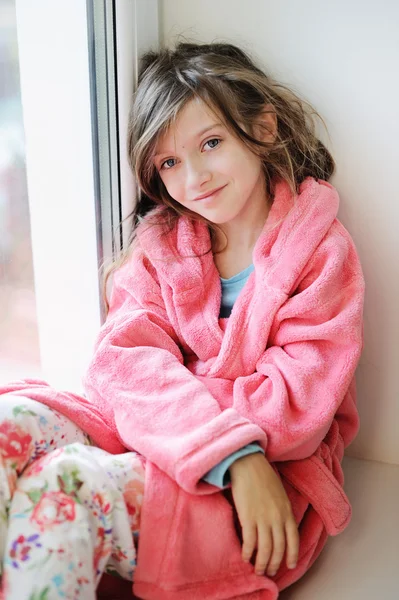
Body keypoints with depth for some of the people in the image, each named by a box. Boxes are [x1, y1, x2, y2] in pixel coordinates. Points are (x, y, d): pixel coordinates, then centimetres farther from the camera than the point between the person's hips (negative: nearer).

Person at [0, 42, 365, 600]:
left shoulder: (322, 249, -3)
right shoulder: (160, 245, 9)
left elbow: (300, 400, -12)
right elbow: (126, 361, -8)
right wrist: (232, 452, -24)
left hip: (268, 469, -4)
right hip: (147, 436, 5)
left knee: (64, 483, -29)